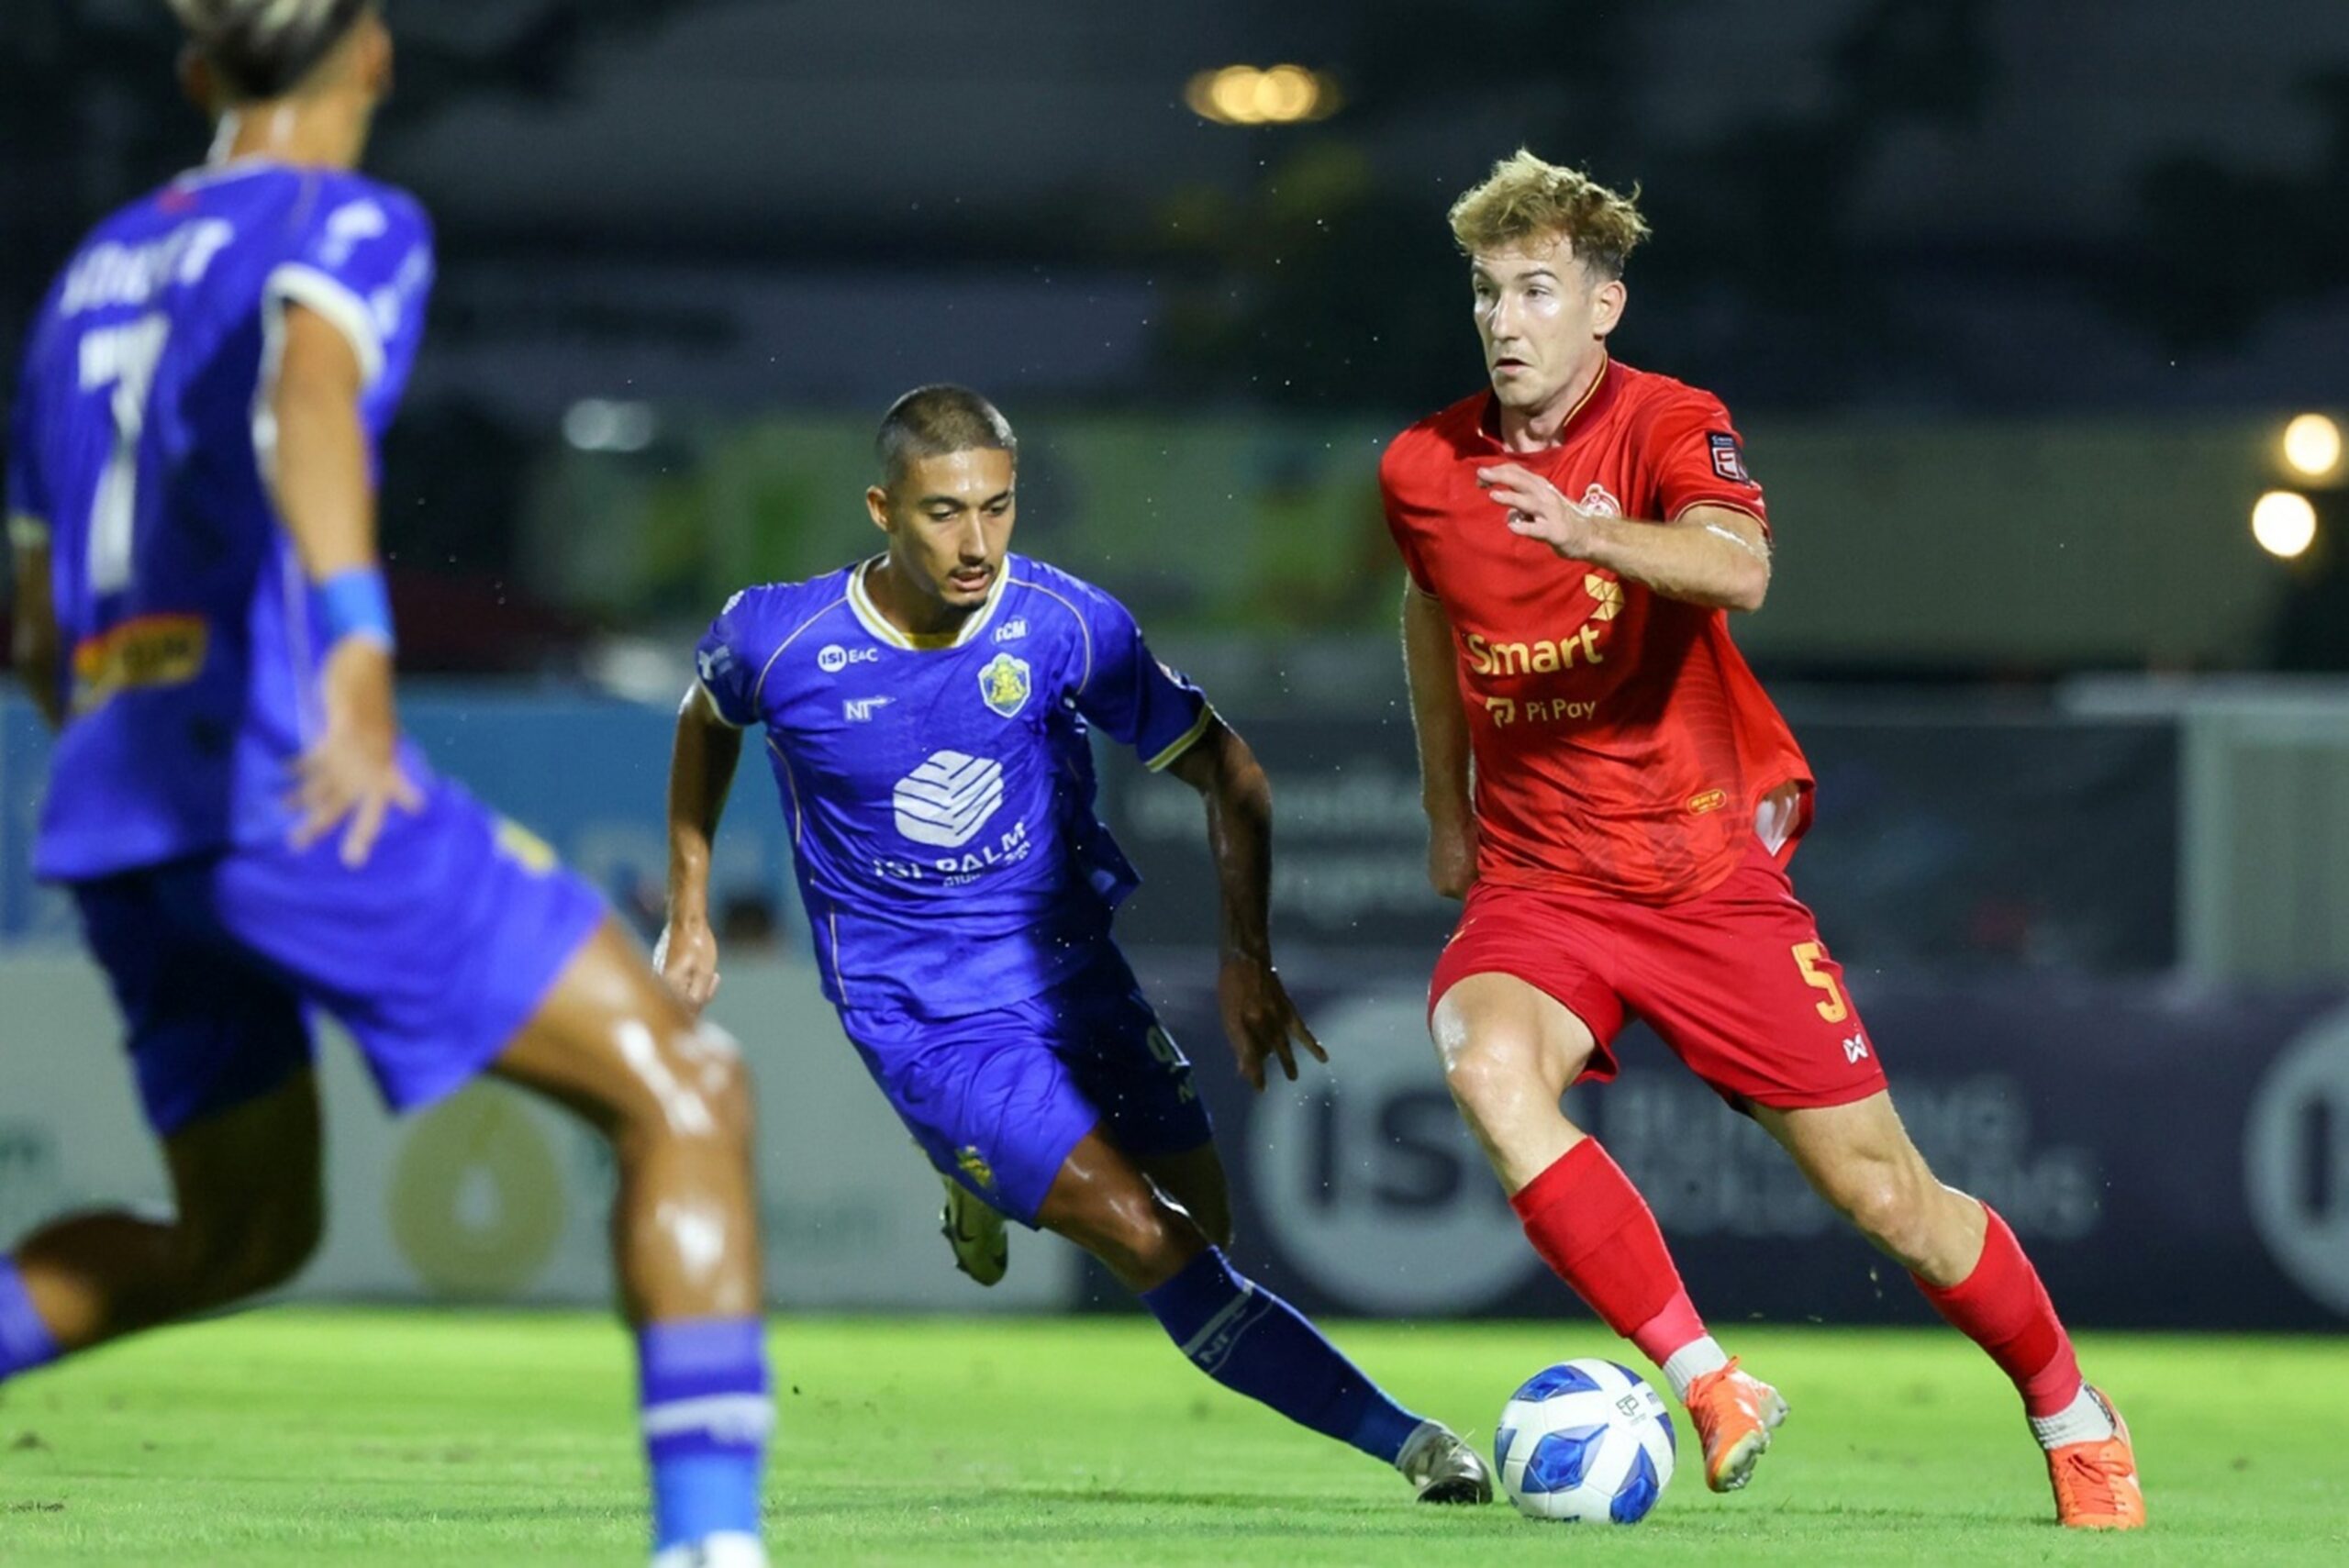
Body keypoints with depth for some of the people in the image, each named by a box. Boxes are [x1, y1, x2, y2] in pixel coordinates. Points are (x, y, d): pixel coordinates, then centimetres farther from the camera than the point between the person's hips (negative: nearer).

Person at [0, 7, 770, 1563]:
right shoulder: (351, 226, 1)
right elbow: (306, 390, -24)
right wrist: (358, 658, -38)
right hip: (292, 784, -8)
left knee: (245, 1233, 23)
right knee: (685, 1094, -4)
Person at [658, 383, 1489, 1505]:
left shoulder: (1064, 625, -12)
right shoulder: (779, 641, -14)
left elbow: (1225, 770, -2)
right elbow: (705, 719, 11)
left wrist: (1247, 957, -13)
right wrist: (689, 918, 13)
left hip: (1072, 977, 4)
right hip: (923, 1023, -4)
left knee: (1201, 1224, 6)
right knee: (1146, 1242, -19)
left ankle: (992, 1188, 37)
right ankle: (1404, 1439, -19)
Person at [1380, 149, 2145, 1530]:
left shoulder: (1673, 427, -12)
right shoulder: (1423, 471, 0)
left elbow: (1738, 571, -35)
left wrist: (1596, 536, -53)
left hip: (1710, 873, -2)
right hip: (1536, 883, 3)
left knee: (1885, 1194, 0)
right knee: (1487, 1064, -32)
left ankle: (2075, 1420, 26)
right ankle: (1710, 1387, -25)